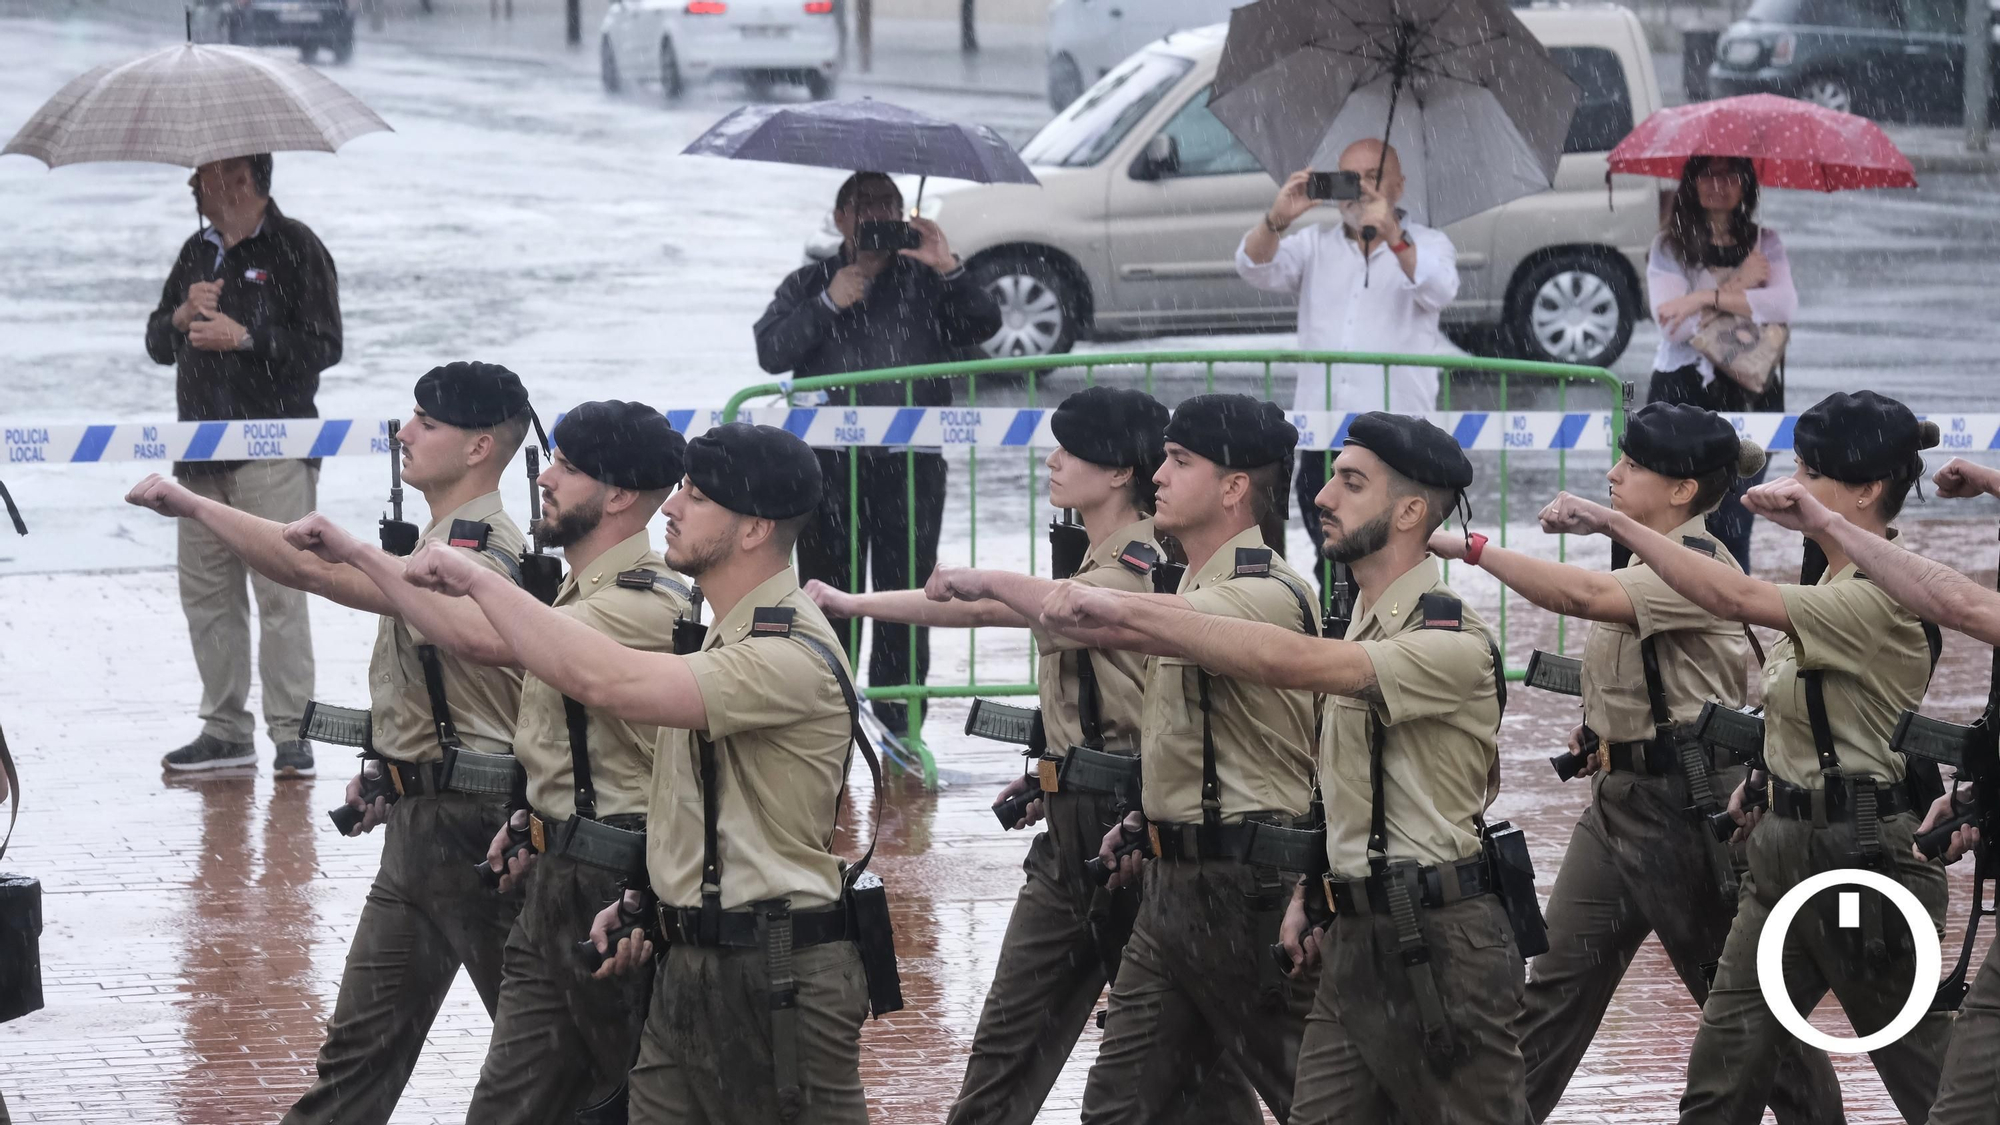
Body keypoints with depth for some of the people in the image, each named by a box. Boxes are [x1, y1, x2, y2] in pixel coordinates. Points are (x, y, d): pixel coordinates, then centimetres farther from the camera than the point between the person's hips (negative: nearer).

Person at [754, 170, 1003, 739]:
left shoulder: (925, 283, 13)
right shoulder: (809, 285, 15)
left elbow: (983, 325, -3)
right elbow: (771, 352, 1)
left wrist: (949, 271, -17)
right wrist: (828, 304, -10)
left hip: (910, 463, 0)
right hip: (830, 464, 0)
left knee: (907, 588, 0)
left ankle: (900, 720, 6)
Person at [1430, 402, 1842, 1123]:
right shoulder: (1636, 566, 12)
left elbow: (1585, 596, -33)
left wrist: (1473, 548, -32)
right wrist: (1600, 732, 10)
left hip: (1690, 799, -9)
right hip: (1620, 794, 9)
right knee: (1556, 983, 4)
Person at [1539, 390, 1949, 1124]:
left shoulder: (1882, 600, -19)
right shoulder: (1830, 590, 12)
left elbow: (1738, 599, -31)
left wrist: (1612, 524, -29)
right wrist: (1766, 776, 7)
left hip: (1865, 855, -9)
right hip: (1788, 844, 9)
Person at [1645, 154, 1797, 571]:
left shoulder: (1764, 244, 9)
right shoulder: (1670, 247, 4)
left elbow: (1785, 306, -10)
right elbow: (1672, 325, -10)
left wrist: (1708, 298, -16)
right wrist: (1738, 287, -7)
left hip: (1750, 394, 1)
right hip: (1684, 393, -1)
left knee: (1732, 526, -4)